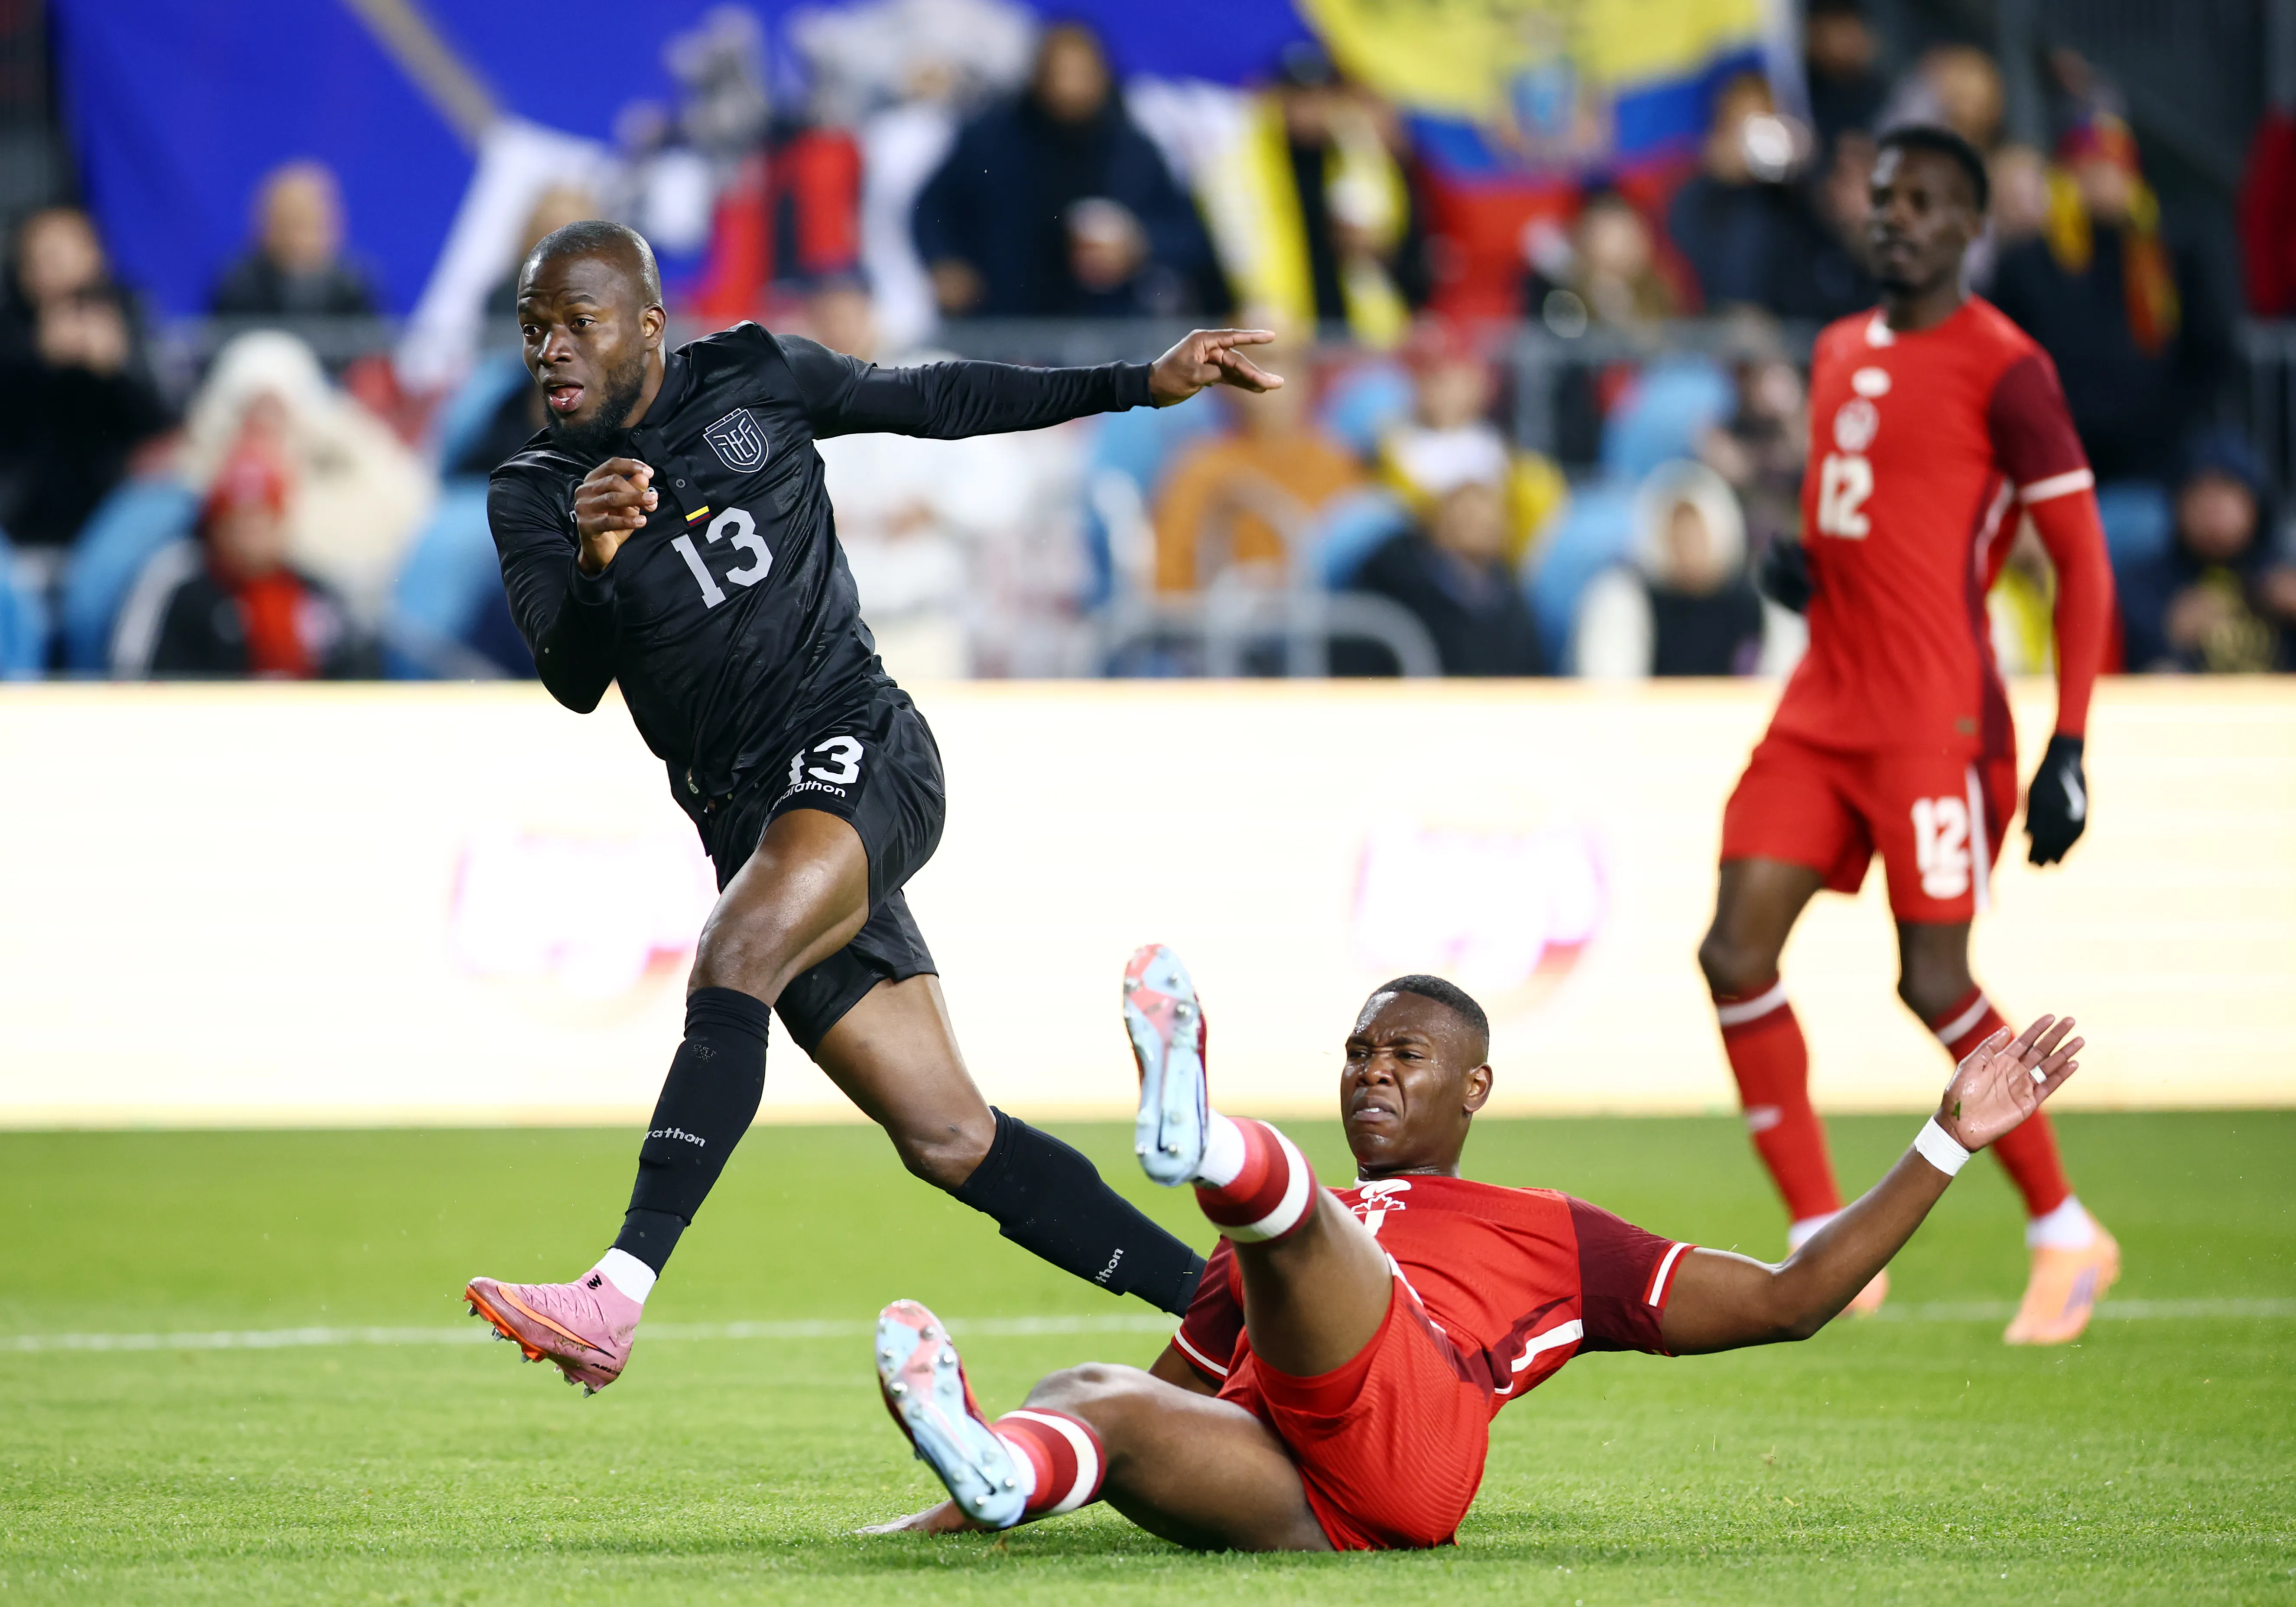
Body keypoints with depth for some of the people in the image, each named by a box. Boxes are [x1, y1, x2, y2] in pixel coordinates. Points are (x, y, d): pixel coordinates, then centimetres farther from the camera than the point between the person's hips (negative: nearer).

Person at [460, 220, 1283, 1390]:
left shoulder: (752, 378, 3)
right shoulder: (534, 493, 5)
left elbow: (934, 401, 16)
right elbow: (572, 681, -7)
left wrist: (1145, 384, 17)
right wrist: (591, 561, -28)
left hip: (860, 758, -3)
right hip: (745, 816, 3)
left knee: (734, 961, -31)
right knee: (950, 1140, 1)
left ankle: (618, 1292, -42)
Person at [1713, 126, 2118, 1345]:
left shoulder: (2002, 367, -8)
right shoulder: (1839, 354, 15)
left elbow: (2082, 561, -8)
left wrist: (2066, 749, -14)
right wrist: (1794, 556, 5)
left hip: (1936, 719, -7)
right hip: (1823, 711, 7)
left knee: (1934, 982, -8)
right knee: (1736, 955, -3)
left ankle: (2068, 1235, 10)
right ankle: (1823, 1247, 4)